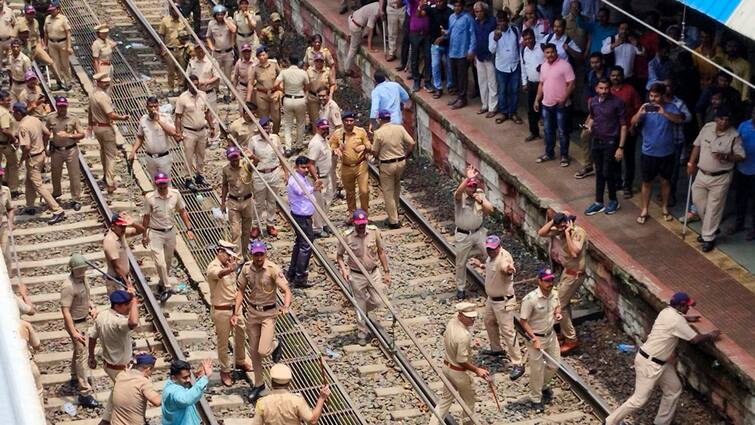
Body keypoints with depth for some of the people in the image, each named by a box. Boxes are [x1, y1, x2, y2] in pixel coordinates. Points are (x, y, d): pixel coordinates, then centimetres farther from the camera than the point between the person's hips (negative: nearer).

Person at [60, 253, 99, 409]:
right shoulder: (68, 286, -29)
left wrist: (92, 307, 0)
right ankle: (85, 393, -9)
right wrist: (74, 332, -30)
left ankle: (75, 378, 46)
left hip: (84, 320, 9)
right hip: (75, 323, -9)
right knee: (81, 355, -9)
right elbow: (65, 311, -28)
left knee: (79, 351, 25)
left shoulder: (83, 278, -3)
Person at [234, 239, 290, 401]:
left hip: (268, 313, -4)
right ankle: (258, 384, 29)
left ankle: (276, 345, 23)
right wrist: (235, 313, 0)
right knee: (254, 351, 12)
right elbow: (241, 291, 6)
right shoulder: (246, 268, -5)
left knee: (263, 351, -14)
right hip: (251, 312, 4)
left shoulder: (273, 269, -18)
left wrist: (286, 306, -43)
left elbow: (286, 291, -23)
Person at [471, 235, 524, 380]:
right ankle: (496, 349, 51)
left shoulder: (504, 257, -31)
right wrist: (481, 265, 27)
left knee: (507, 332, -9)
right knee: (489, 323, 28)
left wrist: (510, 270, -77)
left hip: (504, 302, -10)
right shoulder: (492, 256, -1)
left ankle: (517, 365, -3)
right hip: (491, 298, 10)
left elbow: (507, 268, -55)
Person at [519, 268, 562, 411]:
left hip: (551, 335, 7)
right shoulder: (530, 299, -27)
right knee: (537, 369, 4)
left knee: (554, 364, 18)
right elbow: (523, 321, -20)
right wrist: (535, 339, -22)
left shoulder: (554, 294, -7)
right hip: (535, 337, -6)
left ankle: (543, 386, 46)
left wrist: (557, 313, -9)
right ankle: (535, 399, 23)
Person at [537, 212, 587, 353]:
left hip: (575, 274, -9)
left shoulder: (579, 233, -24)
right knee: (564, 302, 21)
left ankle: (571, 340, 2)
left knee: (559, 305, -6)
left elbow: (574, 253, -36)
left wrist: (567, 233, -32)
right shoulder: (559, 230, -2)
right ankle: (567, 332, 37)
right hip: (567, 271, 9)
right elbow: (541, 233, -5)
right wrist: (554, 220, -13)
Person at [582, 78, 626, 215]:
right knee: (599, 173, 12)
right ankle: (598, 203, 21)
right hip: (596, 141, 5)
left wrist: (621, 147, -15)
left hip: (610, 142, -5)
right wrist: (588, 126, -3)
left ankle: (613, 201, 18)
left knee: (607, 173, -1)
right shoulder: (593, 101, 2)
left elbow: (623, 126, -12)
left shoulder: (617, 102, -15)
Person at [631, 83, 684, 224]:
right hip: (648, 153, 0)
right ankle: (644, 211, 21)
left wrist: (664, 113, -43)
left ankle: (664, 208, 31)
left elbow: (679, 119, -26)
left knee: (665, 181, 14)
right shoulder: (646, 108, -6)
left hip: (666, 153, 0)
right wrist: (639, 113, -40)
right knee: (647, 182, 9)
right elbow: (633, 122, -18)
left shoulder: (670, 107, -8)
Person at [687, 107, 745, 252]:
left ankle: (708, 238, 13)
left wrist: (726, 157, -29)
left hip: (720, 178, -5)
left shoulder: (734, 136, -15)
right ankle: (710, 228, 35)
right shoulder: (707, 127, -3)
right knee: (698, 201, 13)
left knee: (713, 208, 1)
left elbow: (741, 156, -12)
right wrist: (691, 163, 6)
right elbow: (697, 145, 10)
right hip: (702, 174, 5)